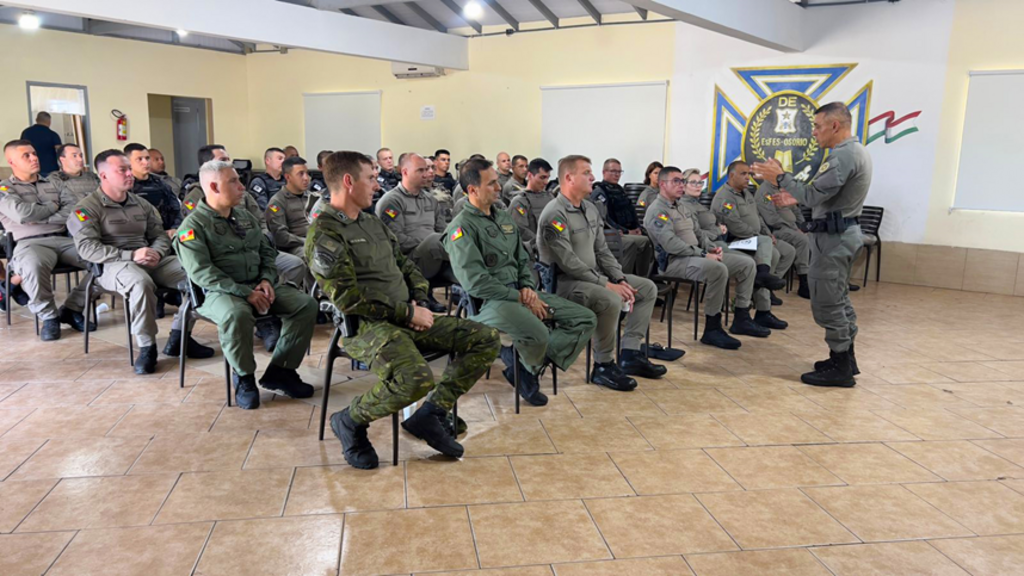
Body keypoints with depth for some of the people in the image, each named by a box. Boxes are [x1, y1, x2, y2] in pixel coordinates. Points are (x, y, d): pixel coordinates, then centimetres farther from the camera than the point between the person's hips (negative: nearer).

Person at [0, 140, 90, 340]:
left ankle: (72, 309, -8)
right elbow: (22, 214, -11)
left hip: (64, 239, 4)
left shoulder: (53, 185, 23)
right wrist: (52, 207, 4)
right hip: (30, 243, -4)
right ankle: (49, 316, -16)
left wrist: (43, 219, -7)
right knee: (34, 265, -42)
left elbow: (74, 211, 5)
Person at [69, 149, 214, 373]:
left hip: (150, 261, 6)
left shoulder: (141, 204, 19)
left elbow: (161, 236, 18)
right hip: (112, 264, -6)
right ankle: (147, 347, -25)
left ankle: (179, 337, -7)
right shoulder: (88, 208, 0)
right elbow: (86, 247, -12)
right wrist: (130, 255, -22)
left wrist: (157, 252, -8)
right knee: (141, 283, -41)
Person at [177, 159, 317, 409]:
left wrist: (267, 280, -3)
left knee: (306, 304, -14)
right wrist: (245, 293, -23)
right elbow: (201, 272, -15)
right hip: (219, 291, -6)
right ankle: (244, 377, -14)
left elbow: (267, 251, 19)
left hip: (259, 285, 6)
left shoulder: (246, 217, 16)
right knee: (237, 315, -39)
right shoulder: (194, 225, -5)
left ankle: (280, 371, -5)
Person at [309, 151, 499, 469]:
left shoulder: (373, 223, 17)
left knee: (486, 339, -1)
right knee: (417, 378, -37)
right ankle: (350, 421, -7)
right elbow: (348, 299, -17)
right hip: (367, 325, -8)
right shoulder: (324, 234, -10)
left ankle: (430, 415, 2)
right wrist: (408, 313, -15)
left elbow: (407, 266, 22)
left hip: (406, 319, 9)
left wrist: (418, 303, 2)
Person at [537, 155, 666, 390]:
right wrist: (606, 284, -22)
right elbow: (568, 262, -23)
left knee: (648, 288, 6)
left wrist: (620, 279, -2)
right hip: (564, 282, -10)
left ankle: (630, 354, 5)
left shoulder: (590, 209, 12)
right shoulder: (555, 214, -17)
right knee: (610, 299, -35)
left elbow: (602, 250, 13)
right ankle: (603, 366, -15)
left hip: (594, 275, 10)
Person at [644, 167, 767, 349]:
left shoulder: (681, 207, 21)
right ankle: (712, 329, -24)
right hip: (674, 261, -10)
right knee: (718, 269, -36)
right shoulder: (657, 210, -10)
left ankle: (741, 319, 6)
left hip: (696, 255, 10)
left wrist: (712, 248, 2)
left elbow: (698, 234, 24)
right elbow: (670, 243, -21)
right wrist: (703, 254, -22)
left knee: (747, 263, 2)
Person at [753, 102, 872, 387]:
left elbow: (814, 195, -23)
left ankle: (840, 368, 2)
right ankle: (846, 358, 27)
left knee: (827, 302, -5)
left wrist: (781, 178, -13)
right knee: (839, 299, 17)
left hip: (832, 236, -11)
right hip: (844, 231, 11)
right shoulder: (856, 151, 15)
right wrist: (796, 197, 16)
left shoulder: (843, 156, -19)